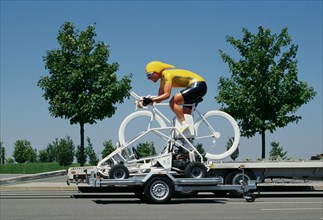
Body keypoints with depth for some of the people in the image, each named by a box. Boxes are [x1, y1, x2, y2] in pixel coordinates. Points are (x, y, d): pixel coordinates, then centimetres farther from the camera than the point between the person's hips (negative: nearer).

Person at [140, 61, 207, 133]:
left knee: (173, 102, -19)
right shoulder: (163, 78, 14)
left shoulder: (167, 74, -15)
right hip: (196, 87, 11)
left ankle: (184, 124, -22)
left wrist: (151, 100, -28)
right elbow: (160, 97, 13)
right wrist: (148, 101, 0)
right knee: (185, 114, 9)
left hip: (198, 85, -11)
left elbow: (167, 95, -27)